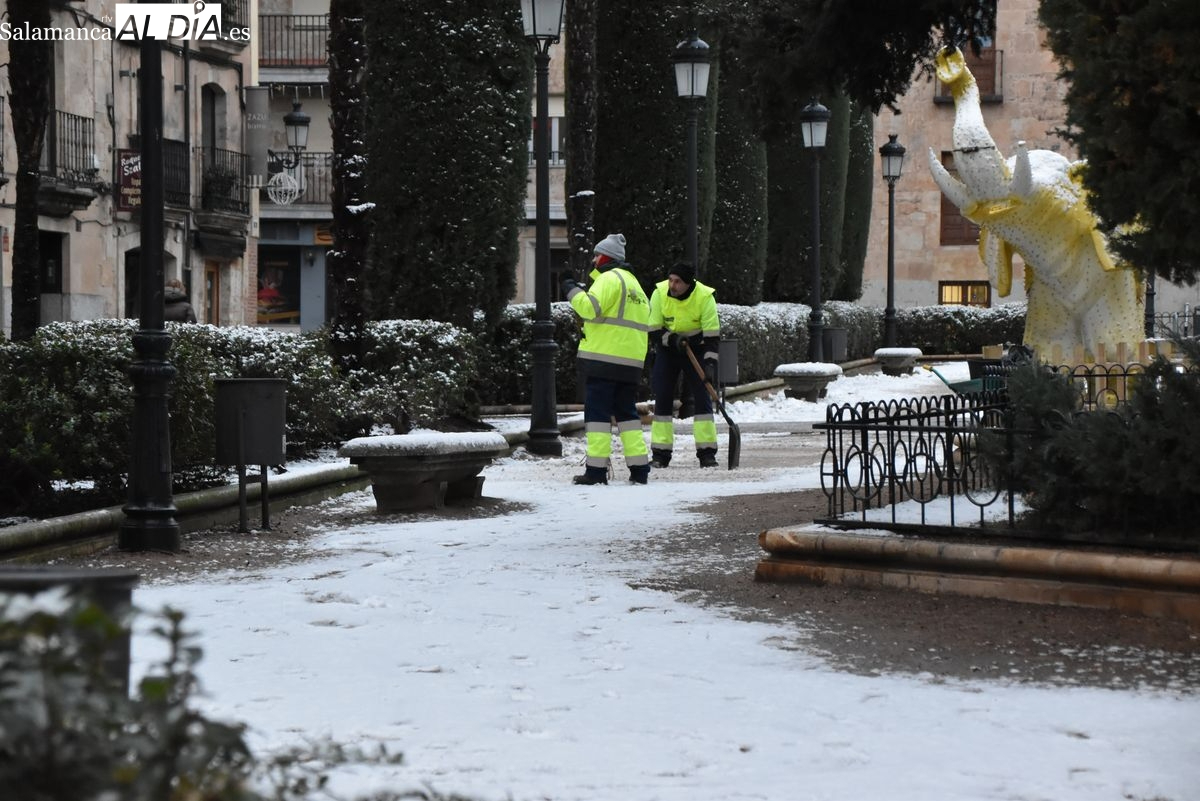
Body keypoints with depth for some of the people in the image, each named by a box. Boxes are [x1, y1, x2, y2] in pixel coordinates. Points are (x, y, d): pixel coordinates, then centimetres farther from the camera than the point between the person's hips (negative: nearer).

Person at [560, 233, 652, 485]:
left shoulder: (609, 278, -8)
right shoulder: (634, 283, 22)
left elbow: (590, 307, -21)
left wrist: (573, 291, -6)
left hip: (603, 359, -8)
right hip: (631, 362, 8)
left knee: (598, 413, -5)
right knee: (627, 412, 13)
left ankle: (597, 469, -8)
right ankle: (639, 469, 7)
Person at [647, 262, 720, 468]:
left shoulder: (705, 297, -21)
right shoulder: (660, 293, -17)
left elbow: (712, 334, -22)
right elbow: (653, 330, -13)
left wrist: (710, 363, -31)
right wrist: (671, 339, -30)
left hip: (695, 348, -1)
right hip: (666, 348, 1)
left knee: (702, 397, -9)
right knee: (662, 399, -3)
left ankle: (707, 453, -6)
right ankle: (660, 454, 2)